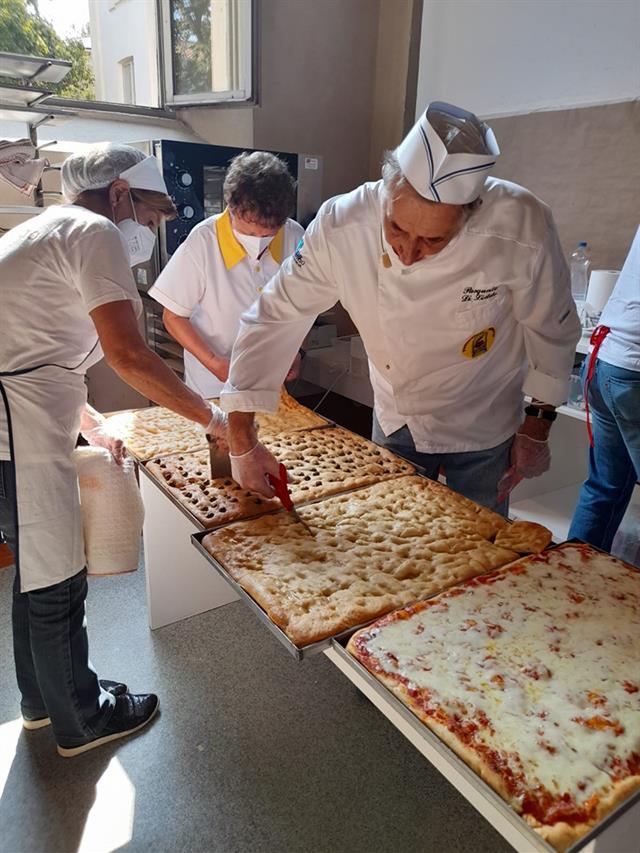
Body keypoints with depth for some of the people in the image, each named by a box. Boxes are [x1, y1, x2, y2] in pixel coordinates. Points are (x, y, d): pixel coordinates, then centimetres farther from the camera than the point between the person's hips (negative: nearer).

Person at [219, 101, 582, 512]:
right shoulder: (340, 226, -26)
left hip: (482, 430, -1)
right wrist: (243, 440, -18)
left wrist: (538, 426, -1)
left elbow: (552, 331, -12)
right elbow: (274, 317, -17)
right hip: (395, 422, 2)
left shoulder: (522, 229, -29)